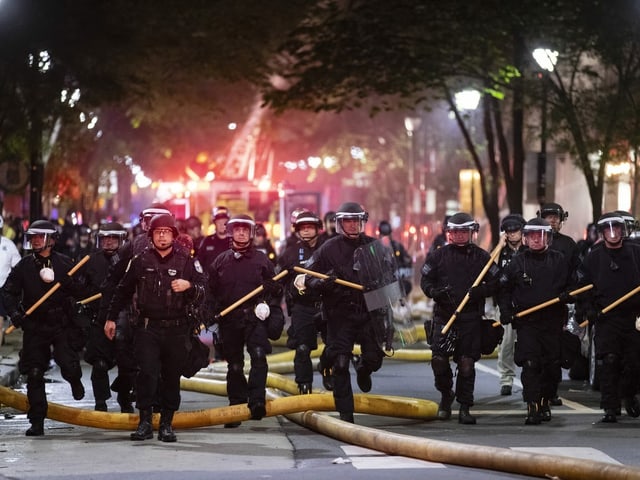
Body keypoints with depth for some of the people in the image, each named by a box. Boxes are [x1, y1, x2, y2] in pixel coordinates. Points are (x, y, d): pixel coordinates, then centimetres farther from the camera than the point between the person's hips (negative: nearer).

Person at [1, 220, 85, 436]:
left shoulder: (65, 263, 1)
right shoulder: (24, 266, 5)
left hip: (61, 326, -2)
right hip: (34, 327, 2)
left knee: (69, 366, -14)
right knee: (34, 375, 0)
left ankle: (75, 380, 26)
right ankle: (37, 422, 7)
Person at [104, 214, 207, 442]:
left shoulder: (187, 261, 3)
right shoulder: (140, 261, 6)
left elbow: (203, 291, -2)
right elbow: (123, 291, 16)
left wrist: (189, 286, -23)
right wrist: (111, 317, 16)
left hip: (176, 329, 0)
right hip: (147, 327, 0)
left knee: (172, 376, 4)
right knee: (146, 373, -12)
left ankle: (167, 423, 13)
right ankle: (145, 421, -6)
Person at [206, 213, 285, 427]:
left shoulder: (262, 260, 7)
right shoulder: (221, 261, 11)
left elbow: (275, 288, 11)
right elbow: (211, 291, 14)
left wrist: (268, 305, -6)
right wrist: (214, 312, 0)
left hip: (255, 316, -2)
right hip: (229, 320, 2)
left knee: (258, 355, -21)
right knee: (234, 365, 7)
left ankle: (257, 402, -25)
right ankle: (236, 407, 14)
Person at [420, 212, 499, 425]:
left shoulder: (481, 257, 6)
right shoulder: (438, 255, 7)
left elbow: (495, 283, 6)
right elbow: (425, 280, 9)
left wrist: (480, 291, -14)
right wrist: (435, 292, -12)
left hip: (471, 319, -1)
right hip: (443, 316, 1)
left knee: (467, 363, -2)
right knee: (438, 359, -7)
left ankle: (464, 407, 8)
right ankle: (446, 395, 20)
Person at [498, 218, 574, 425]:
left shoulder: (559, 261, 7)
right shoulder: (517, 262, 6)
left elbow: (572, 287, 14)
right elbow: (504, 289, 12)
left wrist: (566, 296, -7)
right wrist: (505, 312, 0)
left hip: (553, 322, 1)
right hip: (526, 322, -1)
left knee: (551, 365, 5)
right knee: (530, 365, -11)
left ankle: (545, 402, 24)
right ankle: (532, 408, -12)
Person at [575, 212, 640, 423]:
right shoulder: (594, 257, 4)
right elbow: (582, 286, 10)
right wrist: (589, 309, -2)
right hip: (606, 318, -1)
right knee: (609, 362, -10)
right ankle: (610, 408, -6)